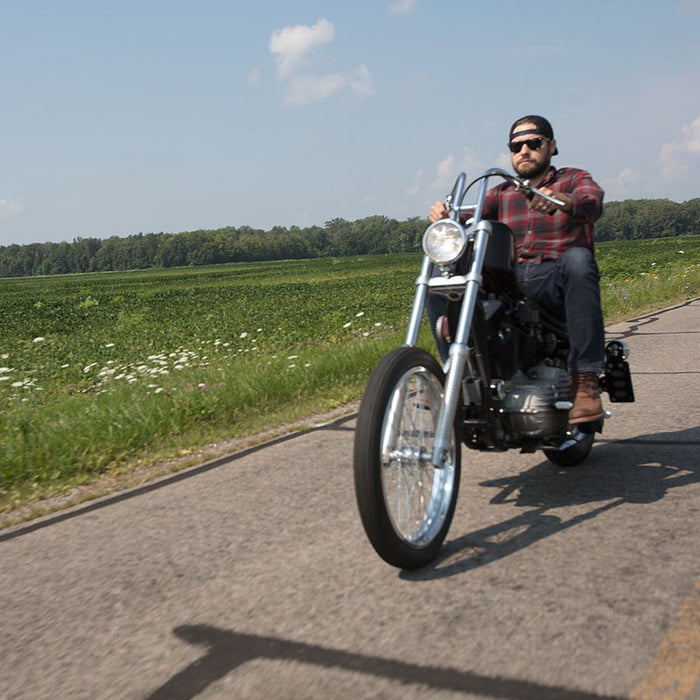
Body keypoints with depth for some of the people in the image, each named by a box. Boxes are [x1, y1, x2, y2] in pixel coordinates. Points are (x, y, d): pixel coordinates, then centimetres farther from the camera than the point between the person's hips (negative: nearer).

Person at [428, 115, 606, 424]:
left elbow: (592, 204, -12)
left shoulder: (575, 179, 13)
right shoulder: (501, 193, 25)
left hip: (557, 283, -4)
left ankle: (585, 382, -40)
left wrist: (563, 201, -36)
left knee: (578, 258, -37)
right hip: (508, 284, 4)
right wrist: (446, 214, -19)